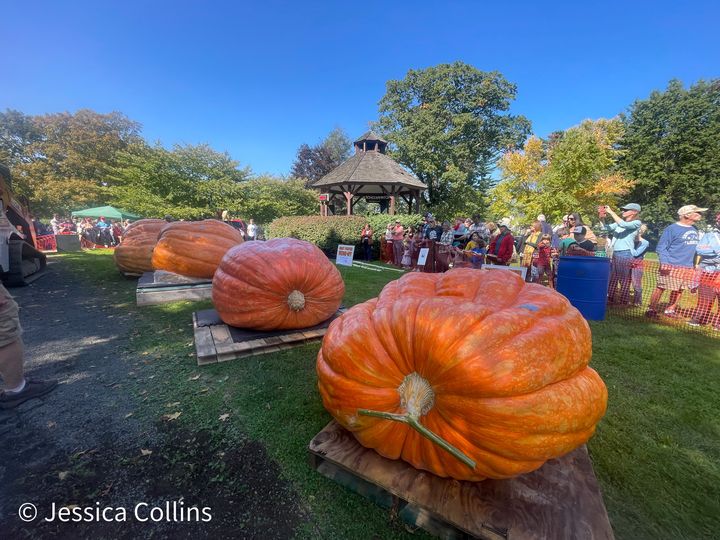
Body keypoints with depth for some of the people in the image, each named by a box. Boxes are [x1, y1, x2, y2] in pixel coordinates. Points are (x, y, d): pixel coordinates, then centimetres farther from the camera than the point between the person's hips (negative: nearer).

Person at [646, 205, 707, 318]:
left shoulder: (694, 230, 13)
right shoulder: (672, 229, -9)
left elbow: (694, 248, 21)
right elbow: (661, 247, -12)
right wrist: (664, 263, -21)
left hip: (687, 267, 7)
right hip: (671, 266, -7)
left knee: (679, 290, 10)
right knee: (660, 288, -5)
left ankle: (670, 310, 21)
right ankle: (652, 309, 3)